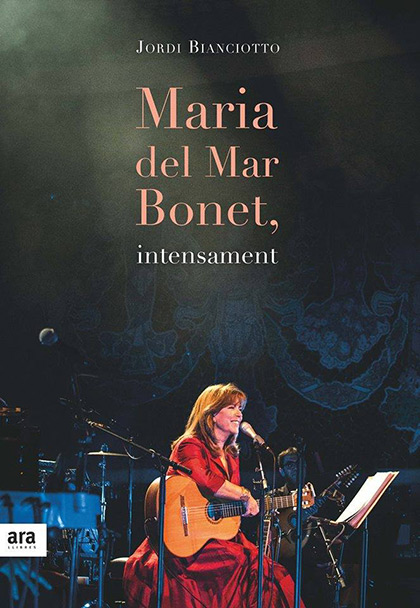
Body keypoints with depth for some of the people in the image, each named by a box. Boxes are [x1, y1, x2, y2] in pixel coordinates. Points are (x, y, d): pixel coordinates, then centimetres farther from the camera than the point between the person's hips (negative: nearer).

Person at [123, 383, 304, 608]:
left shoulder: (231, 456, 21)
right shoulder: (190, 445, -4)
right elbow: (203, 479, -25)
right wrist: (245, 495, -17)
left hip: (222, 537, 7)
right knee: (246, 566, -29)